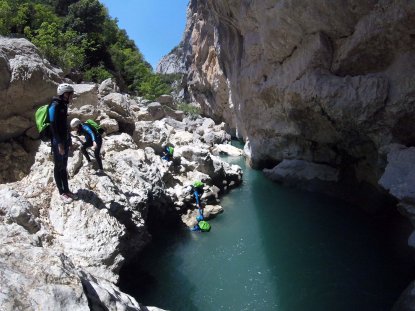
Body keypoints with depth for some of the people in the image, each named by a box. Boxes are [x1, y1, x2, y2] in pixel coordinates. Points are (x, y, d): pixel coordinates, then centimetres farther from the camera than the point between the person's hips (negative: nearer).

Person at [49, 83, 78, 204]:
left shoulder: (63, 105, 10)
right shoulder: (54, 106, -16)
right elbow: (53, 126, -20)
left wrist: (69, 140, 17)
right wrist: (59, 144, -22)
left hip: (65, 140, 8)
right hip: (58, 142, -8)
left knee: (64, 167, 13)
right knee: (58, 167, 2)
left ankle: (66, 190, 21)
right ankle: (61, 193, 11)